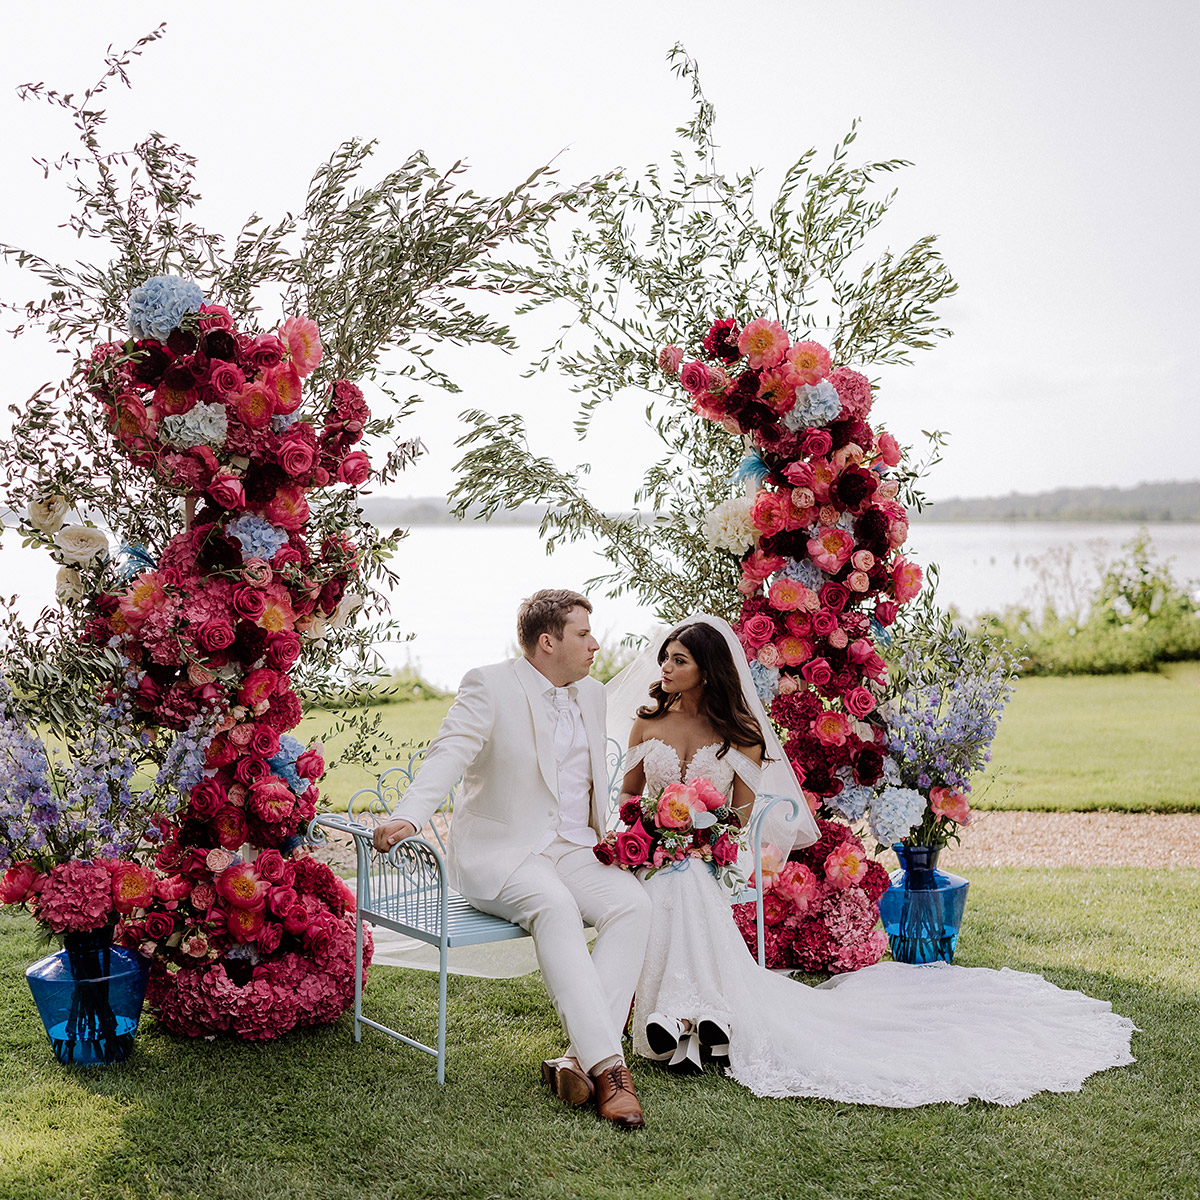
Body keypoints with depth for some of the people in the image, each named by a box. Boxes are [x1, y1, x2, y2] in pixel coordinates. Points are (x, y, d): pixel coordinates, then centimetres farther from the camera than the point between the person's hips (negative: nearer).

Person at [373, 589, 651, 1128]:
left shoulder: (591, 694, 15)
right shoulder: (489, 685, -5)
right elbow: (448, 754, -20)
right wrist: (407, 817, -36)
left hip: (572, 850, 6)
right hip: (499, 850, -6)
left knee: (630, 901, -25)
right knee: (555, 908, -36)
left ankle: (580, 1058, -29)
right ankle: (607, 1064, -37)